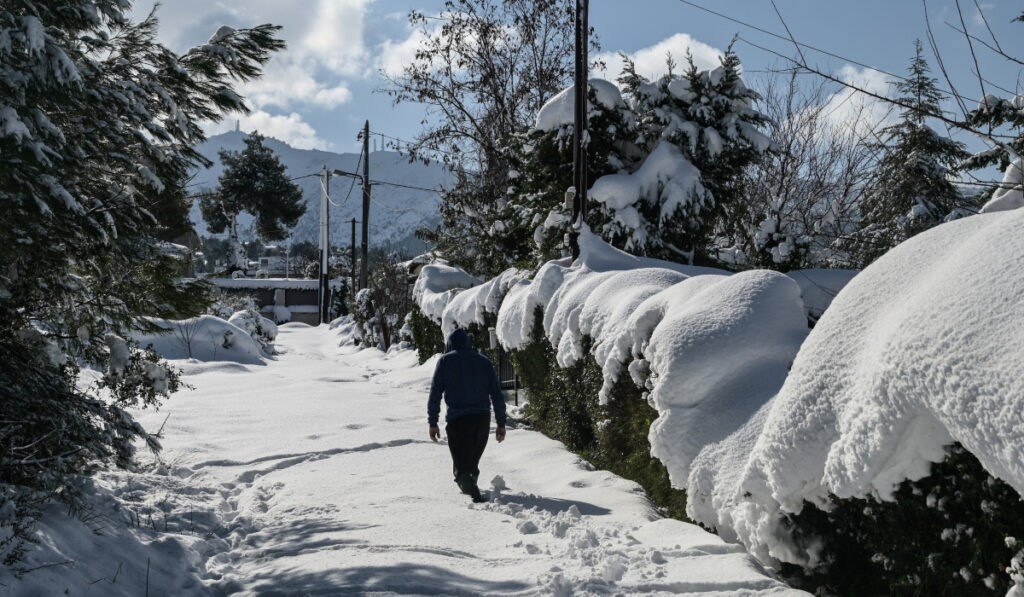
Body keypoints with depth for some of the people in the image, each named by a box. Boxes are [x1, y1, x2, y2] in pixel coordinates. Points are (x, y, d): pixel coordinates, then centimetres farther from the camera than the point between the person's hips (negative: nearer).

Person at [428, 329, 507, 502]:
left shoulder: (445, 361, 7)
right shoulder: (484, 361, 15)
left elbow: (435, 394, 0)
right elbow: (497, 395, 12)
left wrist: (432, 423, 3)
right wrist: (501, 424, 14)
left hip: (457, 420, -3)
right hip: (482, 418, 4)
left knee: (461, 466, -6)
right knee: (473, 462, 21)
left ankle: (472, 490, -27)